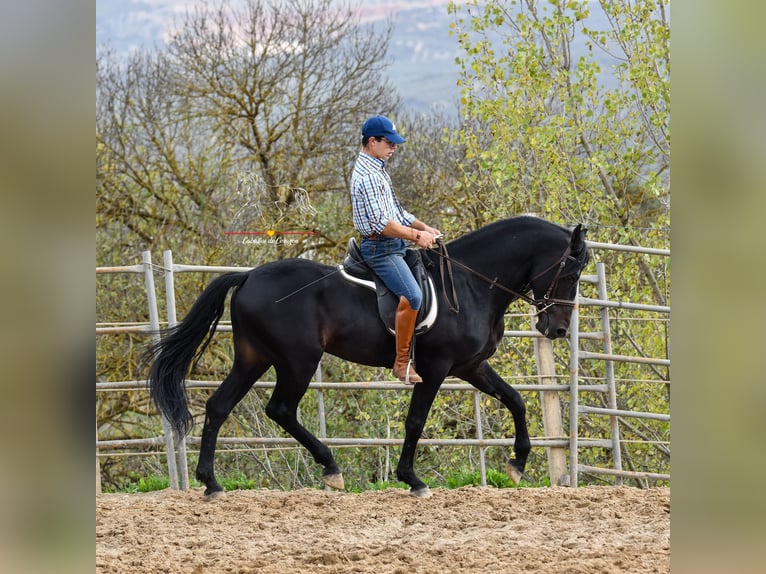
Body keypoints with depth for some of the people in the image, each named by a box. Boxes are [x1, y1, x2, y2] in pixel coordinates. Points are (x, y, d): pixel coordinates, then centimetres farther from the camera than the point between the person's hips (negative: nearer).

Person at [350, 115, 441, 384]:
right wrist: (416, 236, -17)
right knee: (412, 295, -26)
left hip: (394, 245, 11)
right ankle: (402, 362, -23)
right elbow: (381, 223, -23)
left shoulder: (377, 170, 17)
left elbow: (397, 212, 24)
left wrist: (424, 228, 11)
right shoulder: (367, 175, -17)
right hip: (380, 248, -11)